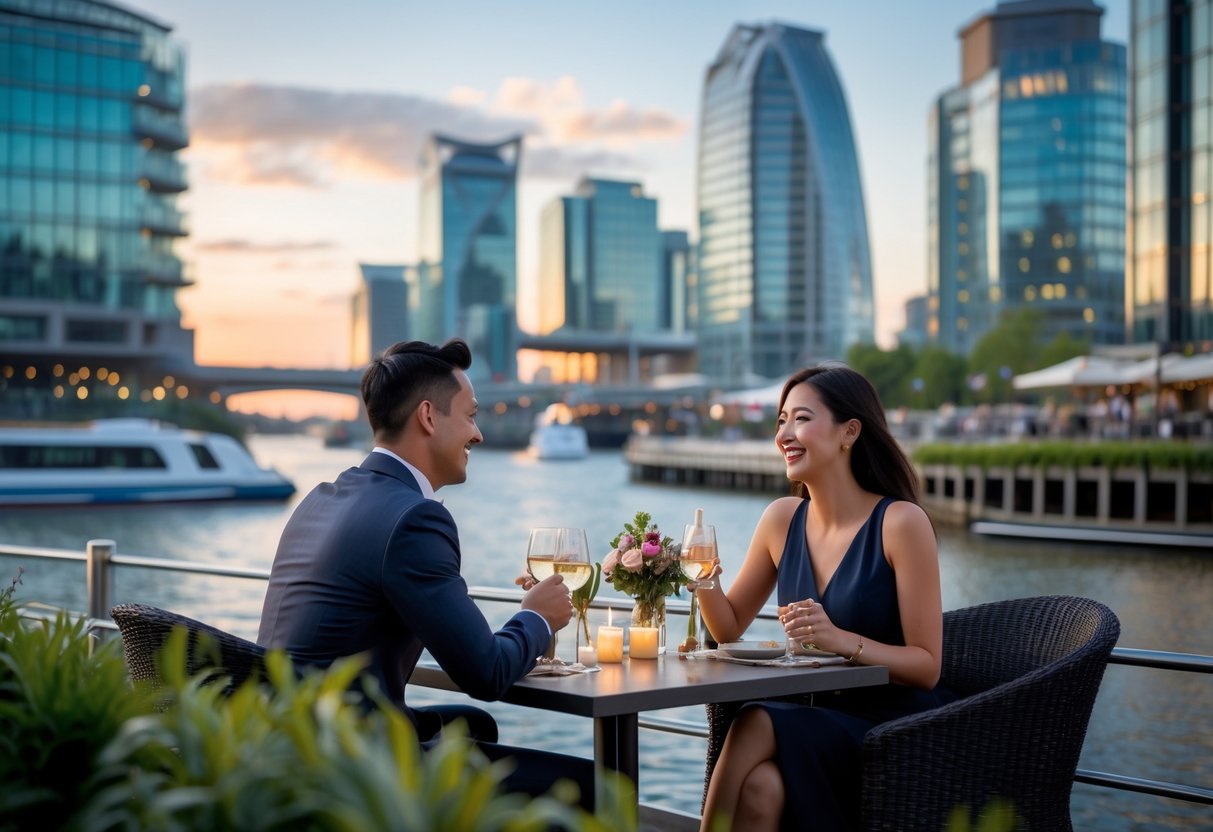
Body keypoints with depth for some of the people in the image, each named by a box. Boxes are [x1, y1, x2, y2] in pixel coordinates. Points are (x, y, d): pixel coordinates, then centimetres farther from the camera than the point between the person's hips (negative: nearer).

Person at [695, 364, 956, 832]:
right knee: (760, 786, -29)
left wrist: (842, 640, -27)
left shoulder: (900, 521, -11)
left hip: (900, 729, -4)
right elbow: (730, 628, 14)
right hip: (826, 720, 4)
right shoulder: (782, 519, 6)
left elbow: (927, 666, -12)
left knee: (758, 725, -28)